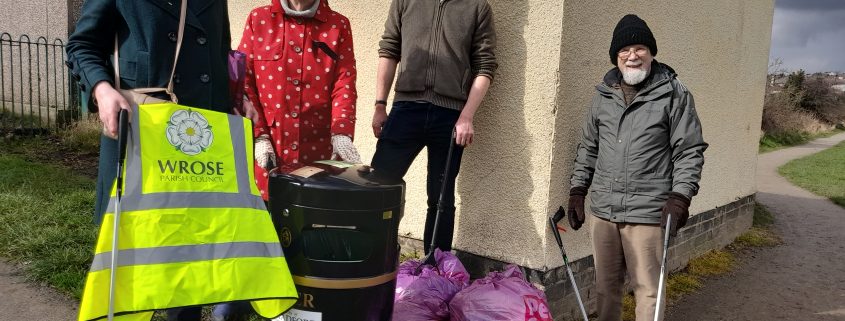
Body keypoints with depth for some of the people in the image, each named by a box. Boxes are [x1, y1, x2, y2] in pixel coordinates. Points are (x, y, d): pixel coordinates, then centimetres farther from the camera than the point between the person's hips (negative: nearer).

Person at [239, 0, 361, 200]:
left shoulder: (338, 26, 6)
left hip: (319, 155, 0)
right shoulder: (258, 19, 7)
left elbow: (344, 85, -4)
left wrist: (341, 133, -20)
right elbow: (244, 82, 4)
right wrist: (259, 136, -6)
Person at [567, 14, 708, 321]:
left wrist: (679, 196, -13)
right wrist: (577, 190, 12)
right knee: (605, 285, 14)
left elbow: (690, 151, -3)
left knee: (647, 289, 0)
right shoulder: (603, 95, 11)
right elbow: (588, 147, 18)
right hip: (603, 209, 4)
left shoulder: (674, 94, -2)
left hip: (648, 212, -4)